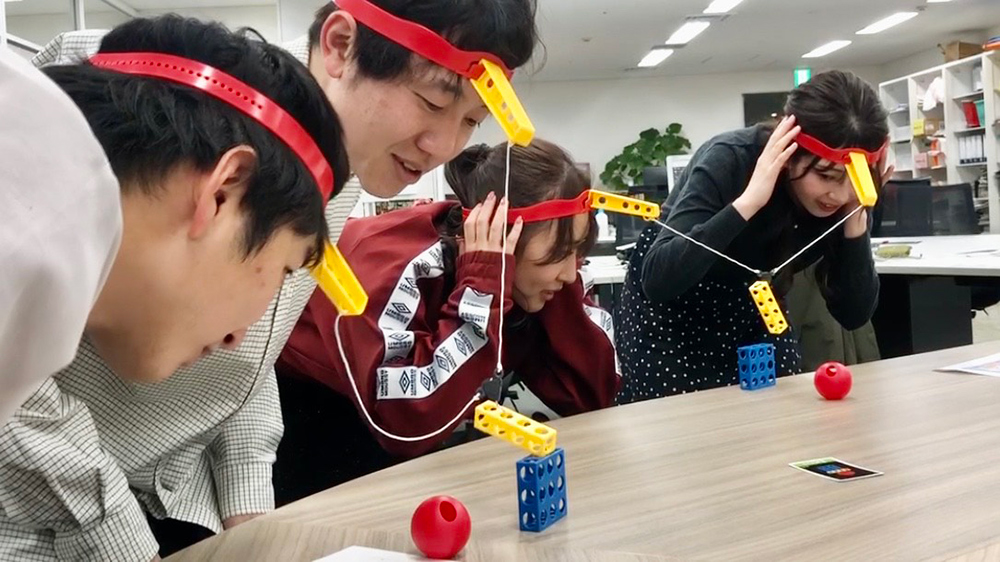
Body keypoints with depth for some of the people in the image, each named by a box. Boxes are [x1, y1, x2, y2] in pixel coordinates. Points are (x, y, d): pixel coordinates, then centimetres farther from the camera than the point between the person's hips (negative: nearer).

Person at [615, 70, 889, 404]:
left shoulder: (844, 197, -16)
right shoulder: (730, 160, -30)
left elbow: (854, 315, -15)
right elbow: (656, 281, -40)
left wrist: (855, 220, -27)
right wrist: (748, 202, -44)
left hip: (752, 312, 4)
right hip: (672, 314, -4)